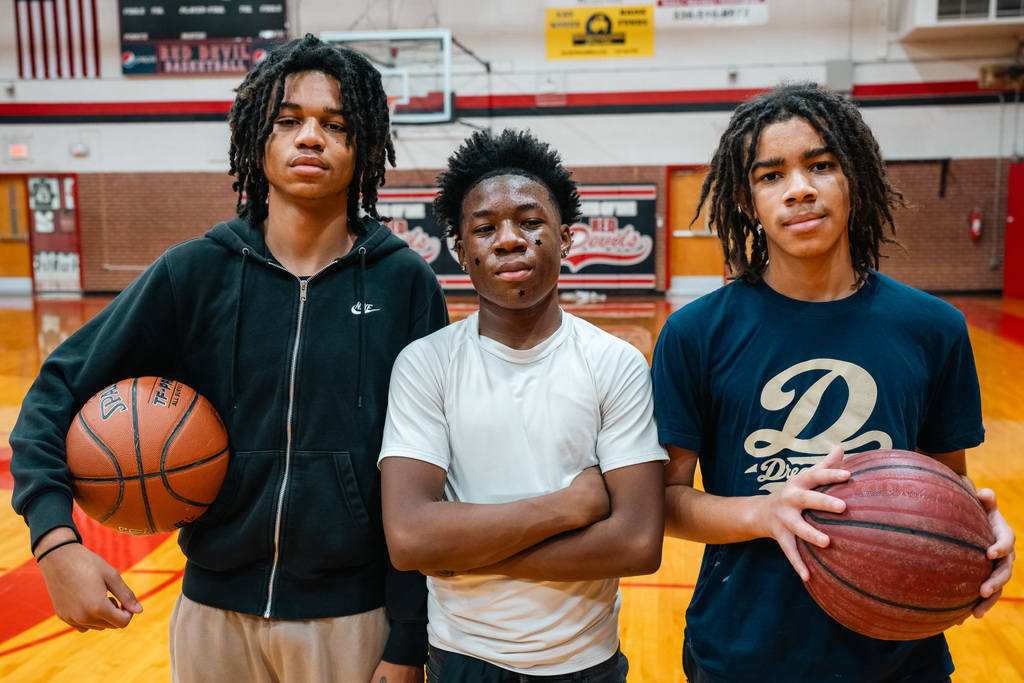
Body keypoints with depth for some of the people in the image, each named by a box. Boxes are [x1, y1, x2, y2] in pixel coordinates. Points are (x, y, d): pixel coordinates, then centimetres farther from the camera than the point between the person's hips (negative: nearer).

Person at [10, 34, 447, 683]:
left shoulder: (406, 282, -9)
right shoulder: (196, 272, -5)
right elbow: (58, 392, 0)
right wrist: (55, 538, -15)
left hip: (353, 618, -2)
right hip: (214, 612, 2)